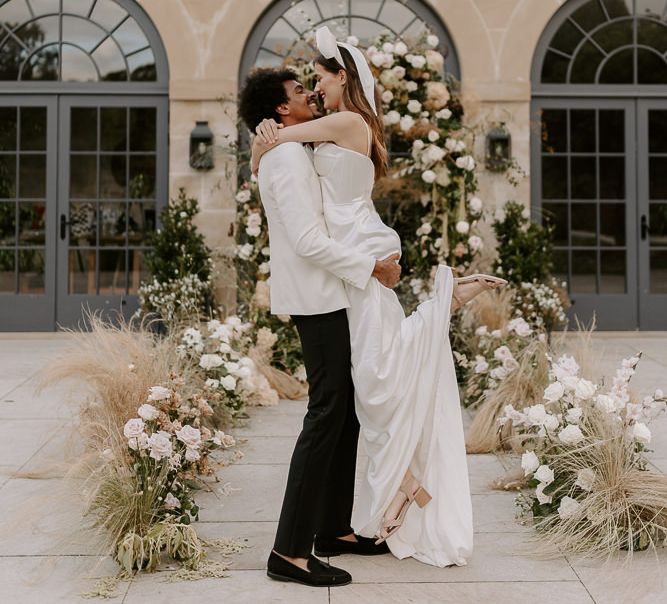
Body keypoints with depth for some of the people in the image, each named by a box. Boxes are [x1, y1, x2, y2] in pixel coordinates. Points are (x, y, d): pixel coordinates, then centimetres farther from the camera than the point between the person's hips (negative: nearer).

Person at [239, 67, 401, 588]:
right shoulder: (287, 157, -14)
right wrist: (373, 267, -15)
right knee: (327, 413, -11)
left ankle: (334, 529, 21)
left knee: (346, 411, 12)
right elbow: (309, 242, -22)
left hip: (328, 297, 10)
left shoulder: (300, 153, 18)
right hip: (318, 299, -10)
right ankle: (290, 551, -8)